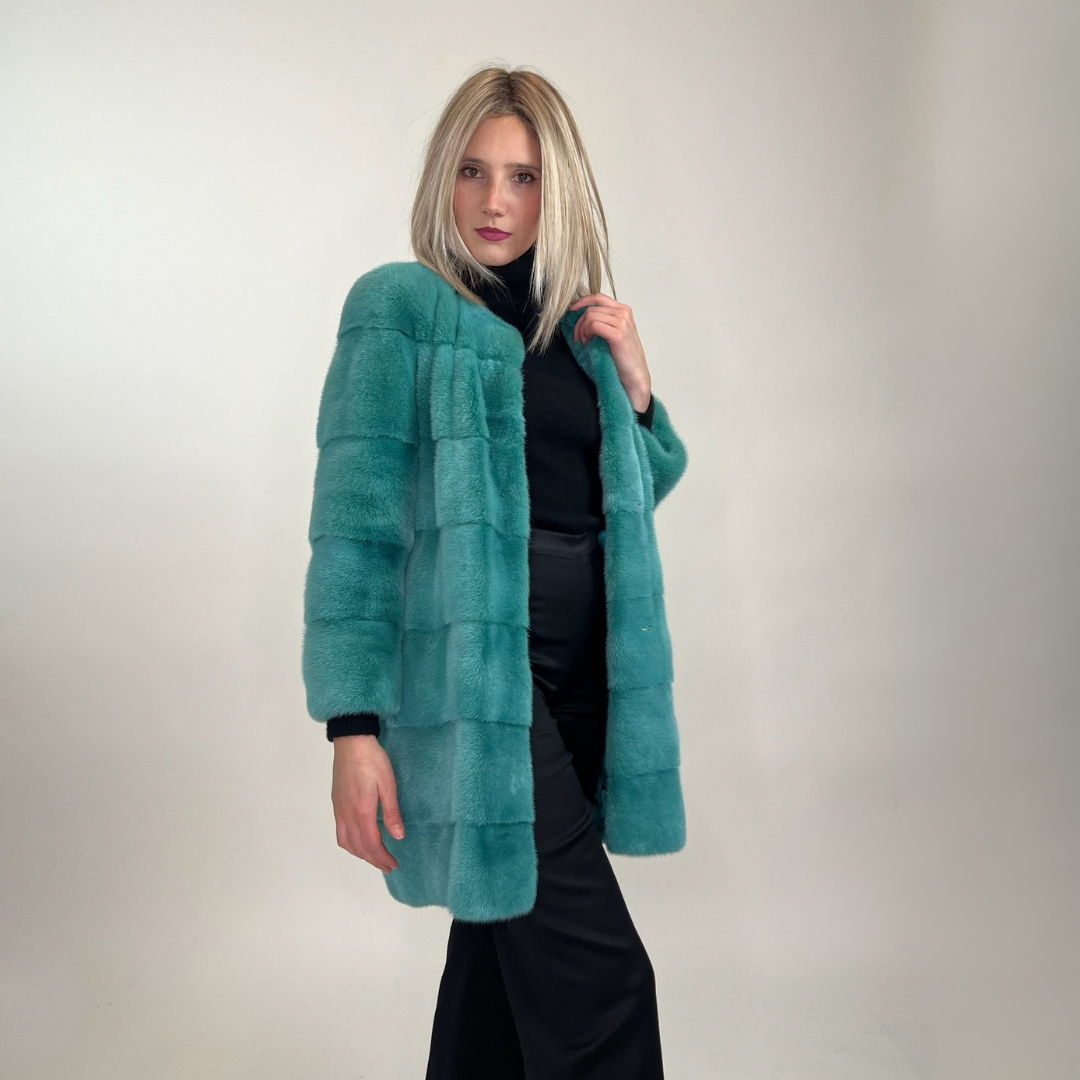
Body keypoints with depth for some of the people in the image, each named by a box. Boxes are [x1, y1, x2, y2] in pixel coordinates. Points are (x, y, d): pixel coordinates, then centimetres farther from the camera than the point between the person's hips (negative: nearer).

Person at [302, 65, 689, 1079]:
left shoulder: (582, 324, 14)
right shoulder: (399, 304, -3)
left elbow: (639, 492, 23)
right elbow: (352, 525, -9)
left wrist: (634, 384, 4)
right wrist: (352, 727, -15)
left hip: (584, 659, 6)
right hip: (474, 663, -6)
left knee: (506, 944, 15)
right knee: (599, 975, -9)